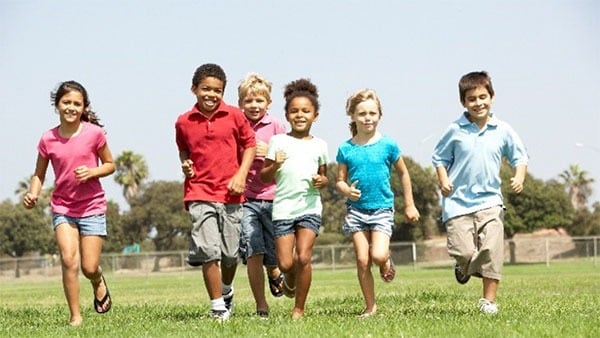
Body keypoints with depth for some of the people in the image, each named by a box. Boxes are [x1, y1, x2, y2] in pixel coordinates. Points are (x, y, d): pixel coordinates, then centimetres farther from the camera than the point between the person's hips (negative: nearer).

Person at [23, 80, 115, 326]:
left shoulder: (94, 133, -8)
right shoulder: (48, 140, -4)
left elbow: (110, 165, 4)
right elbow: (39, 175, 7)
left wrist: (92, 172, -16)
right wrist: (32, 195, -12)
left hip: (92, 207, -1)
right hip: (62, 207, 1)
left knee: (89, 267, -1)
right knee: (68, 259, -17)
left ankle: (99, 283, 37)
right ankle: (75, 316, -4)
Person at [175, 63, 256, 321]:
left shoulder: (234, 116, 0)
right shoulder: (184, 122, 3)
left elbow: (250, 144, 8)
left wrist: (241, 176, -3)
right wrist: (185, 163, 1)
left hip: (231, 193, 1)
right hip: (200, 194, 0)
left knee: (230, 253, 8)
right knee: (208, 252, -12)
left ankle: (227, 291, 38)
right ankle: (217, 306, -2)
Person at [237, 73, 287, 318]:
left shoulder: (275, 126, 3)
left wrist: (269, 153, -12)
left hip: (272, 198, 0)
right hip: (245, 199, 0)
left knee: (274, 256, 5)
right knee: (253, 253, -10)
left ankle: (274, 274, 42)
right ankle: (261, 306, 0)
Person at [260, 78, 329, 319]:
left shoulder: (319, 145, 10)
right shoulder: (278, 141, 4)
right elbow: (264, 177, 5)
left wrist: (321, 181, -3)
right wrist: (275, 166, -15)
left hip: (310, 207, 1)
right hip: (283, 207, 0)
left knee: (303, 257, -13)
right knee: (285, 263, -5)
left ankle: (299, 309, 1)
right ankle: (290, 280, 32)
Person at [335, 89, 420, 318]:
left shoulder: (388, 145, -2)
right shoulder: (346, 149, 0)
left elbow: (403, 174, 9)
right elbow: (340, 180, 7)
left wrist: (409, 205, 11)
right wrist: (346, 190, -17)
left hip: (382, 208, -1)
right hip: (356, 209, 2)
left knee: (378, 256, -18)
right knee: (362, 260, -1)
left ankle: (387, 261, 19)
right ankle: (370, 307, 12)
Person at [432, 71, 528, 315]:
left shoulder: (503, 131, 3)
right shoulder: (455, 131, -1)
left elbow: (519, 157, 12)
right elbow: (439, 158, 10)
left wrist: (519, 177, -6)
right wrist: (443, 180, -6)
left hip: (490, 201, 1)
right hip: (458, 201, -1)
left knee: (492, 251, -11)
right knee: (463, 253, -8)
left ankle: (489, 300, 1)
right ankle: (464, 268, 30)